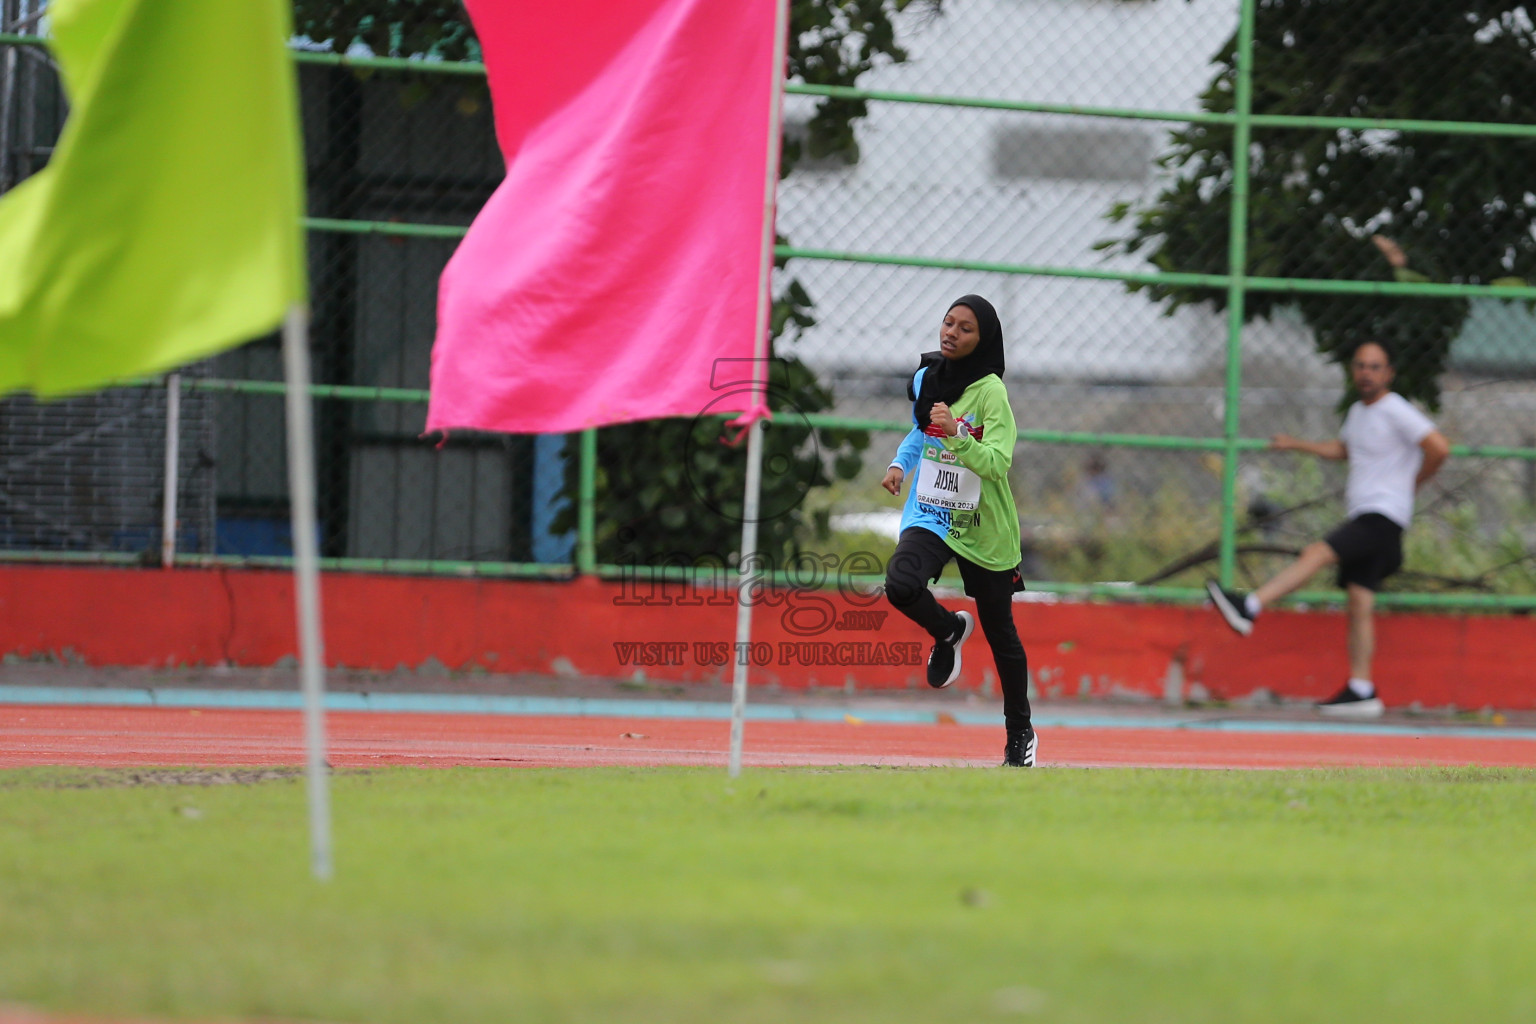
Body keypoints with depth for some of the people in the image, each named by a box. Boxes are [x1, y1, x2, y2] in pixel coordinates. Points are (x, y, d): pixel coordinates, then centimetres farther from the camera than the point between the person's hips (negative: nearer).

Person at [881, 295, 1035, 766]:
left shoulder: (990, 392, -15)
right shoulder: (925, 379, 2)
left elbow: (997, 463, -25)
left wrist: (957, 434, -39)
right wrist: (900, 463, 8)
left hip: (983, 529, -4)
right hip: (930, 515, 4)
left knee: (1000, 633, 8)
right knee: (900, 584, -28)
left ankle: (1020, 732, 28)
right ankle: (949, 629, 6)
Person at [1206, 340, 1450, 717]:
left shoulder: (1396, 412, -10)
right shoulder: (1358, 412, 17)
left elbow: (1439, 447, -20)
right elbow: (1342, 449, 38)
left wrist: (1413, 483, -8)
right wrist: (1297, 445, 31)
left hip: (1383, 516, -9)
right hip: (1362, 516, 9)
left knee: (1316, 554, -24)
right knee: (1358, 606, 3)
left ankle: (1249, 608, -34)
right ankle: (1361, 690, 2)